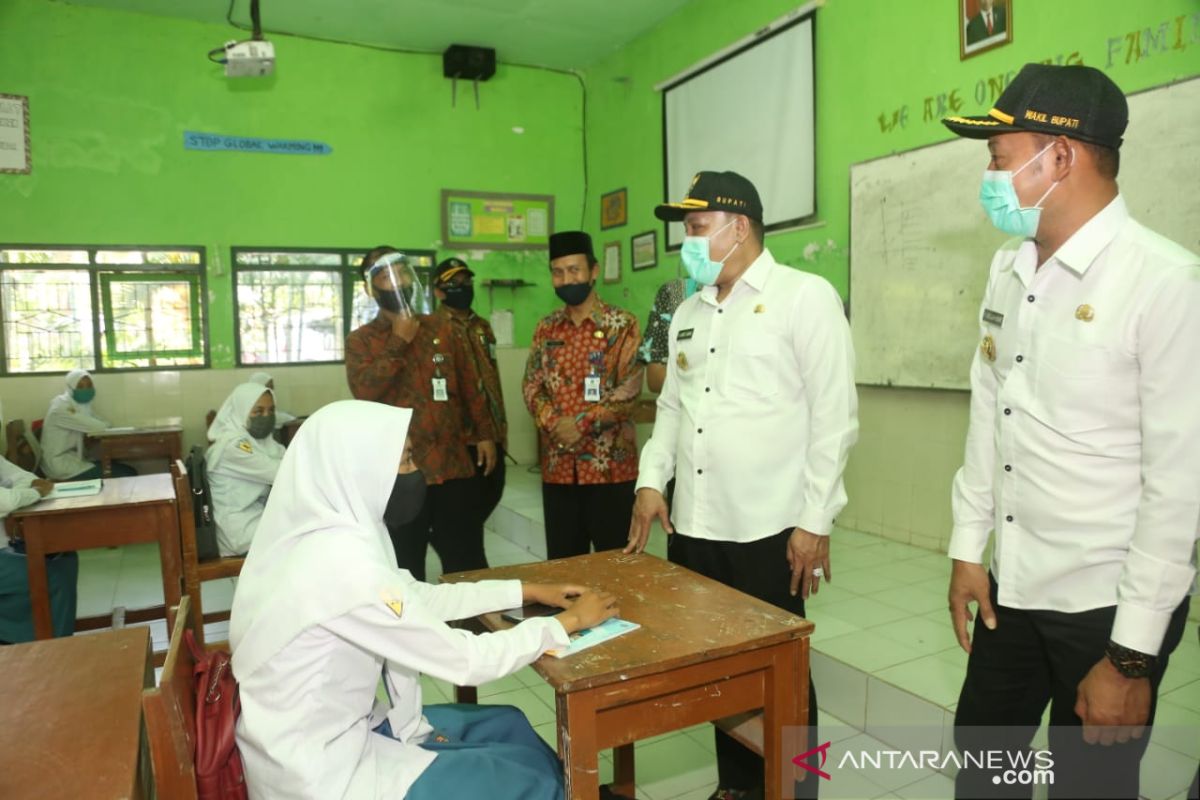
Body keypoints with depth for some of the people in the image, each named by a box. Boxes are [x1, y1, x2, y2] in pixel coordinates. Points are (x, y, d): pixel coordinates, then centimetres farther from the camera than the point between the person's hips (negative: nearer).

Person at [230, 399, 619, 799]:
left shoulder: (327, 536, -3)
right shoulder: (344, 562, -30)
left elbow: (417, 598, 8)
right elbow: (465, 660, -23)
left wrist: (527, 591, 5)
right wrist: (570, 621, -9)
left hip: (332, 734, 8)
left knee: (509, 727, 14)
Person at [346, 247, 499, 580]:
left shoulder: (439, 328, 11)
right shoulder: (360, 340, 2)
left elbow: (468, 385, 13)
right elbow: (364, 390, -16)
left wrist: (484, 433, 8)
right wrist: (399, 342, -13)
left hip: (453, 465, 3)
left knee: (468, 562, 12)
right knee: (405, 569, 10)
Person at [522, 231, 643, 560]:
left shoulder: (622, 324, -4)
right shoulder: (546, 328, 10)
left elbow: (628, 390, -11)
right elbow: (531, 386, 6)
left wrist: (581, 424, -18)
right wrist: (554, 424, -12)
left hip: (610, 464, -4)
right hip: (557, 464, 4)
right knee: (562, 563, 13)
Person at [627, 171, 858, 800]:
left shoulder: (805, 296, -6)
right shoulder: (688, 312, 14)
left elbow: (834, 417, -10)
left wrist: (814, 520, -12)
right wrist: (651, 481, 6)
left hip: (768, 529, -6)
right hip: (692, 526, 6)